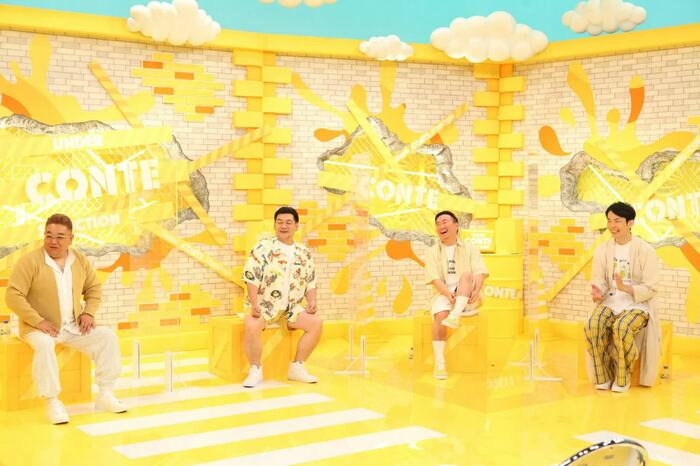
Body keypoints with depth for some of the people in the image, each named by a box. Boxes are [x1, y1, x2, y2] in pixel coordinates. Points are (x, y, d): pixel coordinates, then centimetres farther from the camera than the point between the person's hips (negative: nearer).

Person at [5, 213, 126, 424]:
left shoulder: (80, 260, 5)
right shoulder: (30, 261, -12)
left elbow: (94, 288, 16)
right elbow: (13, 296, -15)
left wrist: (88, 312, -2)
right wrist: (38, 321, -22)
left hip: (73, 327, 5)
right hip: (39, 328, -5)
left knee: (107, 337, -12)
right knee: (44, 345, -37)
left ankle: (105, 395, -6)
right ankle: (52, 402, -27)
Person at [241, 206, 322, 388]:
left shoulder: (304, 253, 10)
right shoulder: (264, 247, -5)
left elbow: (310, 283, 15)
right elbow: (251, 277, -11)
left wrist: (312, 301, -5)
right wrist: (254, 303, -22)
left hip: (291, 307, 4)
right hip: (264, 305, -4)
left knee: (316, 323, -17)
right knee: (251, 326, -34)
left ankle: (297, 367, -3)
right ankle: (255, 370, -13)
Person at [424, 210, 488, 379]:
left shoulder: (470, 248, 11)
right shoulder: (433, 252, 10)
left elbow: (480, 273, -2)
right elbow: (435, 278, -3)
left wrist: (476, 291, -24)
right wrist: (448, 294, -23)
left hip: (467, 299, 0)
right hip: (443, 295, 0)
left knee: (466, 275, -30)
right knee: (440, 316, -32)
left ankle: (456, 316, -48)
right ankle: (439, 363, -34)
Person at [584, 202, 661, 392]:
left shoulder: (645, 250, -7)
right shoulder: (602, 250, 6)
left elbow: (651, 288, -9)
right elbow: (598, 280, 3)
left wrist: (626, 288, -27)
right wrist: (597, 293, -22)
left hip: (638, 303, -3)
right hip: (610, 302, 4)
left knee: (621, 328, -35)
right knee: (592, 326, -28)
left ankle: (622, 377, -14)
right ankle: (603, 376, -12)